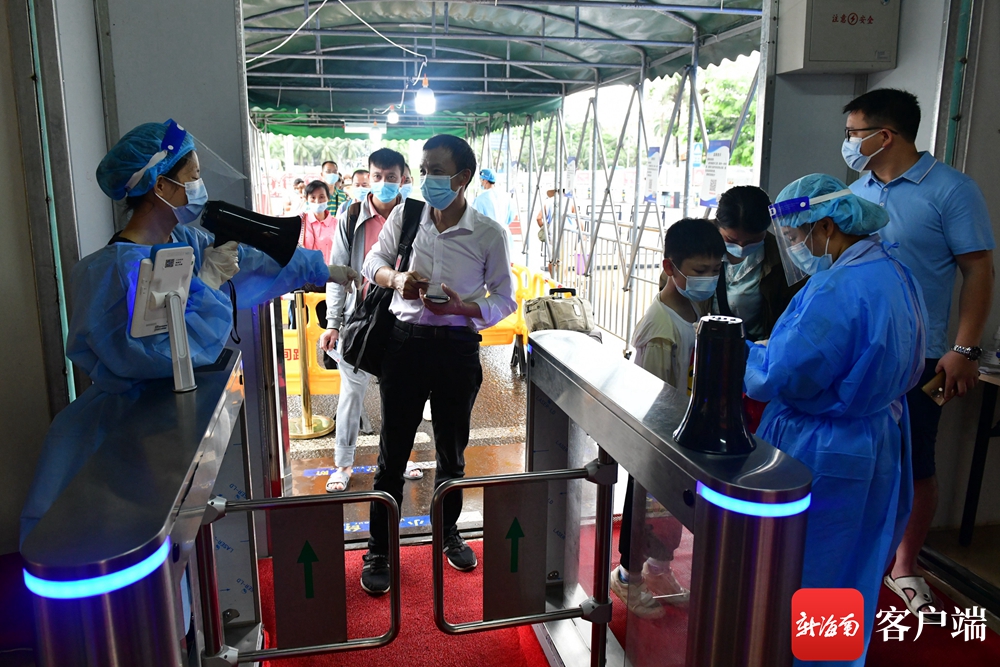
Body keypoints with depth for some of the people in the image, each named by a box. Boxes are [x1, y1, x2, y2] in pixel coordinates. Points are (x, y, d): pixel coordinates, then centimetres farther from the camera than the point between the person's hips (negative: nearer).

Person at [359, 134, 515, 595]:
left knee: (452, 449, 16)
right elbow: (373, 261, 14)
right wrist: (395, 277, -9)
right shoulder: (405, 215, 0)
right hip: (405, 340, 1)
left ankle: (448, 532, 39)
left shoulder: (488, 234, -5)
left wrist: (464, 307, -18)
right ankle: (379, 551, 20)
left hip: (457, 346, 0)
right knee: (393, 452, 5)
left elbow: (505, 300, 1)